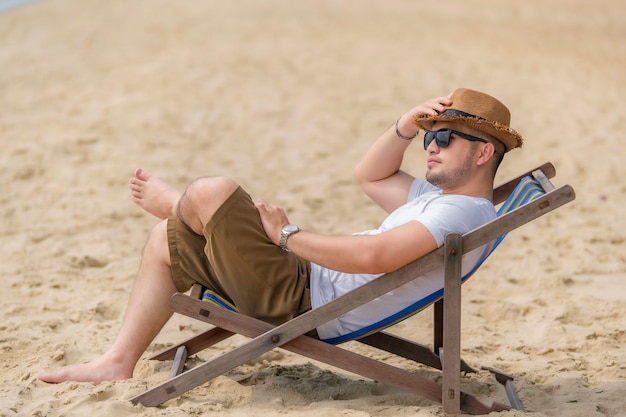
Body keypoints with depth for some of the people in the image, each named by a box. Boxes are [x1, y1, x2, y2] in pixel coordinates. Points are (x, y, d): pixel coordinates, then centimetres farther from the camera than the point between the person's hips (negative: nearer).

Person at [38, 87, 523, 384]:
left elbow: (373, 257, -31)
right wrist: (407, 126, 8)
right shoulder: (442, 199, 16)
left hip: (301, 301, -11)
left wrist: (288, 235, -19)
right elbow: (371, 176, 26)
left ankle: (171, 202, 21)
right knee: (165, 241, 14)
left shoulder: (464, 212, -17)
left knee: (211, 191, -18)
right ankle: (118, 363, 14)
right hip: (304, 284, 11)